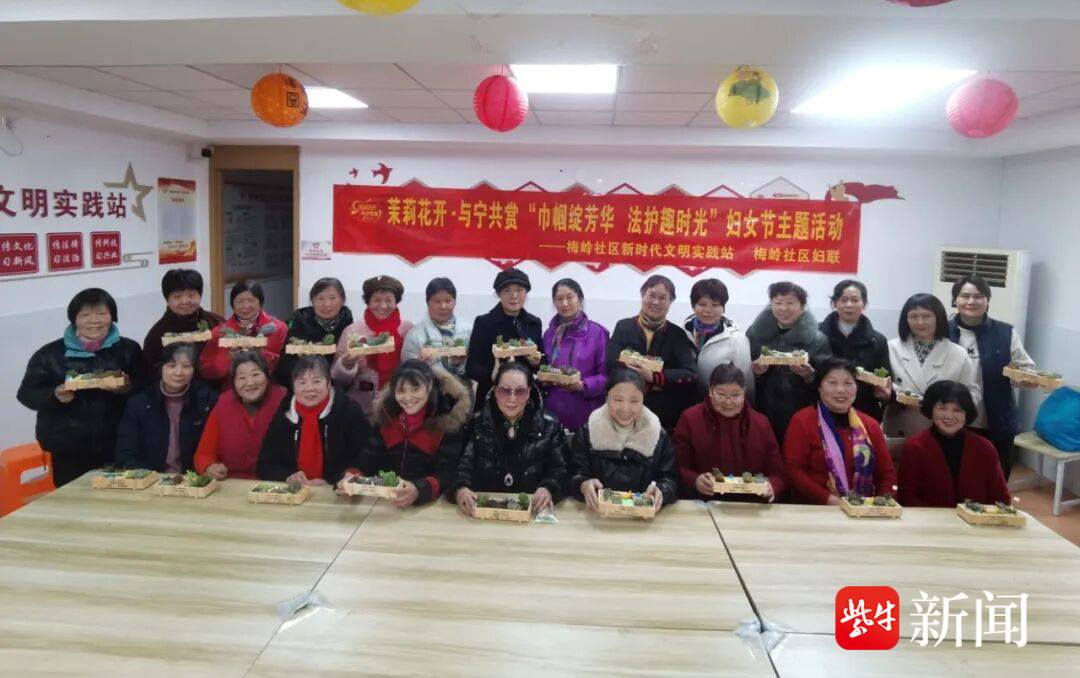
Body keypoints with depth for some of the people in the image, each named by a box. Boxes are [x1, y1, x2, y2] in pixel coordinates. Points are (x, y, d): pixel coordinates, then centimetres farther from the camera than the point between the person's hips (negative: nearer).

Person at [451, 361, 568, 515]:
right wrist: (460, 489, -24)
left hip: (531, 510, 2)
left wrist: (548, 490, -22)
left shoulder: (549, 427, 5)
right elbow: (463, 466, -3)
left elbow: (559, 471, 0)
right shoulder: (477, 424, 5)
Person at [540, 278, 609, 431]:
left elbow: (607, 375, -4)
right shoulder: (549, 334, 8)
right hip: (553, 411, 3)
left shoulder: (598, 333, -5)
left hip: (585, 412, -3)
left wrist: (583, 386, -19)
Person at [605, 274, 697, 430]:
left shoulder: (677, 335, 7)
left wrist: (653, 378, -23)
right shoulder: (623, 327, 5)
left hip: (667, 416, 1)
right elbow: (612, 367, -9)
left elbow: (690, 375, -7)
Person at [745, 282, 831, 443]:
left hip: (802, 416, -2)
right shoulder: (756, 332, 2)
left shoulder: (816, 339, -4)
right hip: (764, 413, 2)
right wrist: (755, 370, -11)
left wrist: (810, 375, -20)